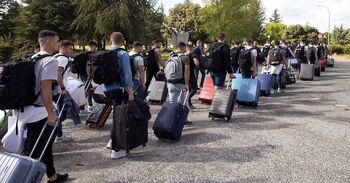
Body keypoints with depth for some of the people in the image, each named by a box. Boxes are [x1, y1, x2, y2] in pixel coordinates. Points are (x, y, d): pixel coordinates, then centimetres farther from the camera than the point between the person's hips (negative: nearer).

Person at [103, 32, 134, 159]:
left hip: (106, 89, 6)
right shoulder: (123, 54, -6)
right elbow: (127, 74, -13)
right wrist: (130, 93, -12)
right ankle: (115, 150, 6)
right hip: (119, 89, -6)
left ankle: (112, 141, 21)